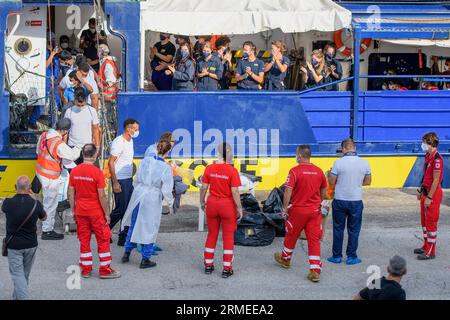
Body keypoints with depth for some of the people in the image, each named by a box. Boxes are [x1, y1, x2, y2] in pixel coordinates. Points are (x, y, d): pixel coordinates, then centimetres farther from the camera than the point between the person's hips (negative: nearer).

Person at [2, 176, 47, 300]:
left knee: (17, 274, -1)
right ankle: (17, 297, 33)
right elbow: (44, 218, 9)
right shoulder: (36, 204, -12)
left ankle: (24, 297, -16)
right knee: (25, 274, 19)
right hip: (31, 244, 3)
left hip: (14, 245, -3)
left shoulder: (9, 203, -16)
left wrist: (17, 195, 18)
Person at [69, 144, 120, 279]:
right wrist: (106, 213, -6)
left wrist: (73, 211, 14)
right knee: (103, 240, 7)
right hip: (96, 212, -4)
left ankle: (86, 269, 18)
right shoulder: (97, 172, -16)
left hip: (80, 212, 4)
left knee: (84, 240, 12)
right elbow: (101, 195, -14)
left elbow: (71, 194, 4)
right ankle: (105, 270, 10)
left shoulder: (74, 171, -1)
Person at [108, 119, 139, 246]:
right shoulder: (118, 142, -16)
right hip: (120, 180, -9)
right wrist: (115, 183, -21)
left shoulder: (130, 141, 12)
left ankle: (124, 238, 13)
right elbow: (111, 163, -18)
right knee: (120, 210, -4)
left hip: (129, 179, 9)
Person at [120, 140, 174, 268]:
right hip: (152, 200, -4)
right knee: (148, 228, 7)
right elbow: (166, 189, -11)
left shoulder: (146, 161, -2)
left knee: (134, 225, 19)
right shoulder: (166, 168, -14)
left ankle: (127, 253, 28)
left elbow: (137, 179, 8)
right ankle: (145, 260, 15)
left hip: (138, 195, 4)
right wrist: (170, 204, 3)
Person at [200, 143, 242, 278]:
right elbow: (235, 192, -15)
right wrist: (239, 208, -5)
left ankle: (208, 265, 25)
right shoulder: (232, 171, -16)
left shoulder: (209, 168, -7)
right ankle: (227, 269, 11)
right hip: (228, 205, -3)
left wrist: (202, 202, 14)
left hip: (212, 204, 3)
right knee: (228, 237, 9)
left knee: (212, 235, 18)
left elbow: (204, 188, -1)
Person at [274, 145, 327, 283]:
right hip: (315, 211, 3)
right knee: (314, 240, 3)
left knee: (291, 236, 18)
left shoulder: (295, 171, -13)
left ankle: (285, 259, 40)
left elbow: (288, 192, -16)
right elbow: (324, 194, 10)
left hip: (298, 210, -3)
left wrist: (285, 208, -5)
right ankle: (315, 271, -2)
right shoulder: (319, 171, 1)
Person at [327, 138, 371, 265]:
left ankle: (337, 256, 17)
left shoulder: (338, 163, -12)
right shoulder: (364, 163, -4)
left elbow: (331, 182, -6)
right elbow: (368, 182, 6)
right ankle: (351, 257, 14)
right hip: (356, 201, 1)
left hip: (340, 201, -1)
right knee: (354, 230, 11)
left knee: (338, 229, 11)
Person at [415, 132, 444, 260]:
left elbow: (436, 180, -22)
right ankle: (426, 246, 30)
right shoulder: (428, 156, 9)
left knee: (431, 222, -2)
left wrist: (429, 197, -21)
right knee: (424, 221, 18)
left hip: (433, 193, -10)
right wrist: (421, 191, 18)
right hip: (426, 192, 10)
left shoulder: (437, 158, -21)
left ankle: (430, 252, 5)